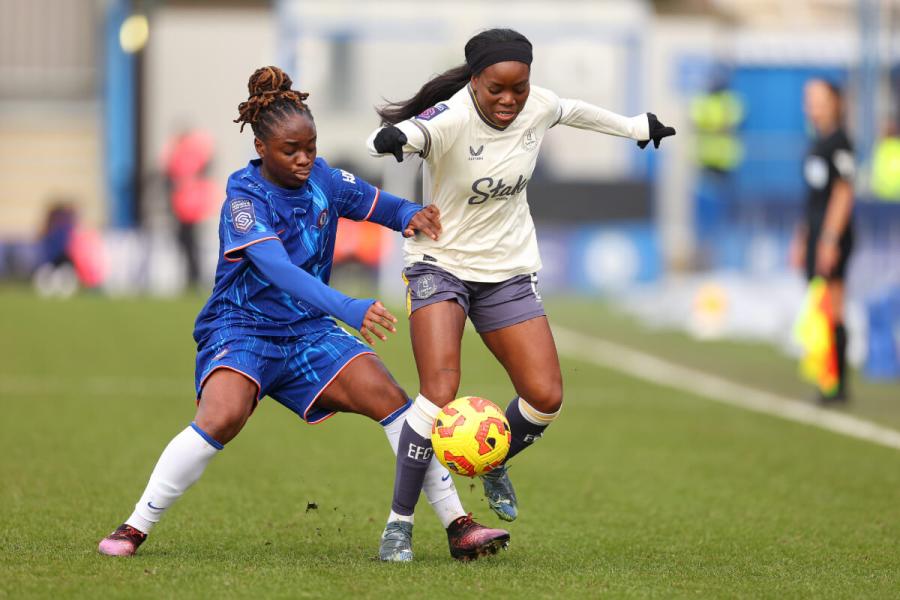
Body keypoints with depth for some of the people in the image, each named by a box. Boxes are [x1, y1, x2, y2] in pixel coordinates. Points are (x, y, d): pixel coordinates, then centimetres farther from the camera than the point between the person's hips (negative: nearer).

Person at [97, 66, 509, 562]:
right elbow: (279, 271, -33)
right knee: (222, 416, -32)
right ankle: (135, 528, -18)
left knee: (390, 400, -12)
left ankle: (457, 526, -6)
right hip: (240, 330, -5)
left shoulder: (321, 178, 0)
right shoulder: (244, 200, -18)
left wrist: (412, 216, -10)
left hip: (307, 333, 5)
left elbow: (377, 204, 16)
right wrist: (349, 309, -46)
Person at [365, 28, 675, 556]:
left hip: (509, 272, 5)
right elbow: (406, 133, -45)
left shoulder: (539, 107, -7)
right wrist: (391, 138, -70)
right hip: (442, 265, -5)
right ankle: (399, 523, -11)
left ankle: (494, 466, 29)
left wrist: (635, 126, 33)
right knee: (440, 393, -22)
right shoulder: (451, 118, -25)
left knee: (546, 397, -3)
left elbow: (574, 111, 16)